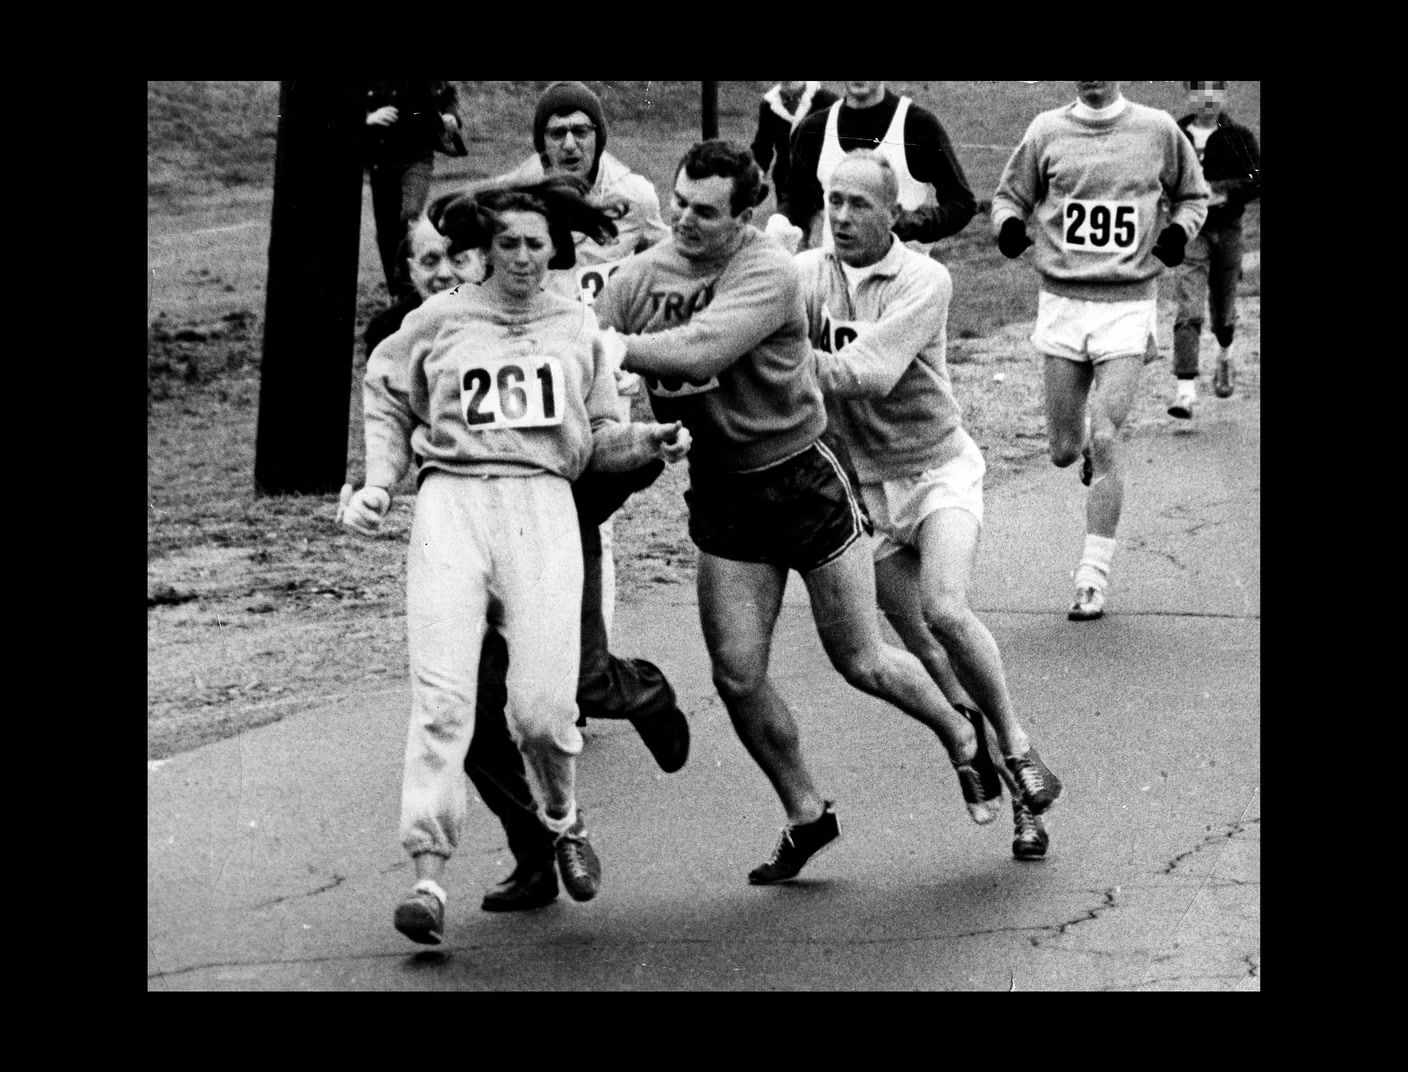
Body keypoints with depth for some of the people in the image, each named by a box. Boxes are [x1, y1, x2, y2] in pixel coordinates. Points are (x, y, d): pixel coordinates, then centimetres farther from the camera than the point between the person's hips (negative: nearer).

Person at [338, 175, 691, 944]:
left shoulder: (577, 327, 16)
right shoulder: (439, 320, 10)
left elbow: (595, 438, 20)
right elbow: (386, 399, 22)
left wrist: (648, 442, 2)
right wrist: (378, 485, 11)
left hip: (544, 503, 1)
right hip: (452, 501, -1)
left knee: (543, 704, -9)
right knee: (443, 697, -13)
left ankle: (563, 820, 22)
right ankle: (428, 876, -15)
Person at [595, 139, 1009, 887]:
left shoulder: (768, 275, -21)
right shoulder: (643, 275, -4)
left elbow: (697, 351, -34)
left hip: (799, 480, -5)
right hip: (721, 493, 5)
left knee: (862, 664, 6)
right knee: (738, 676, -1)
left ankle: (964, 743, 34)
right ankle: (806, 815, 20)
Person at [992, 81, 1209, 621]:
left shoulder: (1157, 130, 1)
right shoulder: (1047, 131, 3)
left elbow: (1193, 194, 16)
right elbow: (1011, 193, 14)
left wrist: (1179, 230, -5)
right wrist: (1007, 224, -9)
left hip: (1128, 305, -2)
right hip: (1062, 300, 2)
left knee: (1105, 439, -12)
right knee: (1064, 451, 4)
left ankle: (1093, 577, -5)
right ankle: (1089, 445, 43)